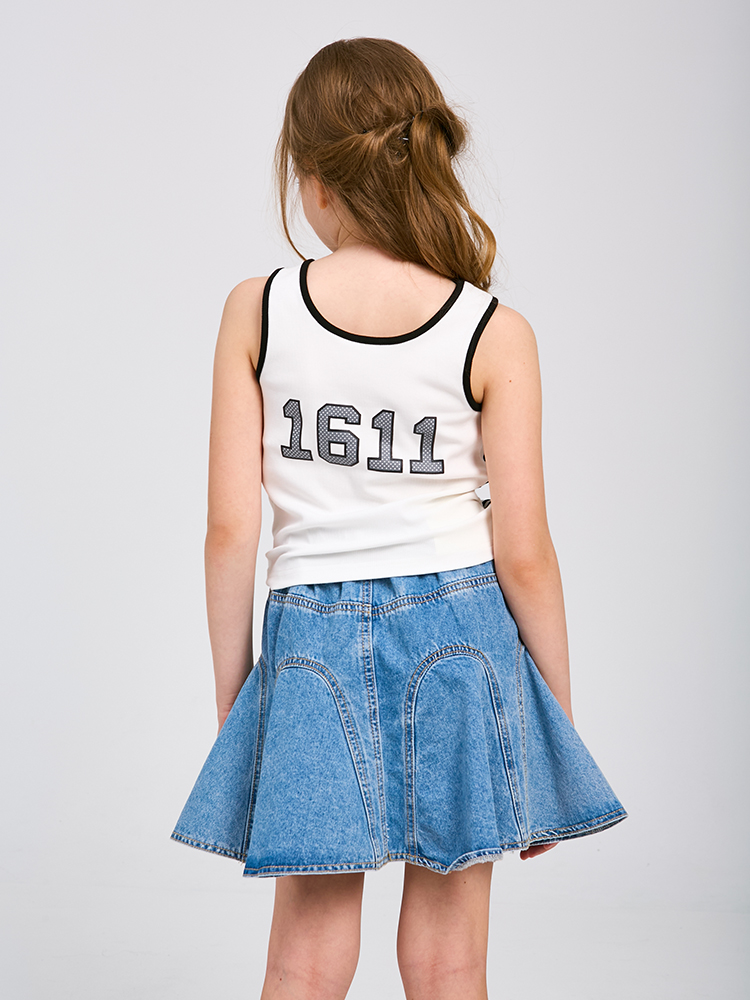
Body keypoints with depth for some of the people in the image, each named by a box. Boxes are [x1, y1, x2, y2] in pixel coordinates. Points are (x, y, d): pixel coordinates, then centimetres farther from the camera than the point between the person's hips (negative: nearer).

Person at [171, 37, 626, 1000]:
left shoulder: (256, 311, -6)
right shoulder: (495, 334, -8)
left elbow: (231, 529, -4)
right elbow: (523, 557, -7)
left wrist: (230, 693, 7)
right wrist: (561, 720, 6)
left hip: (312, 640, 1)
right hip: (459, 631, 0)